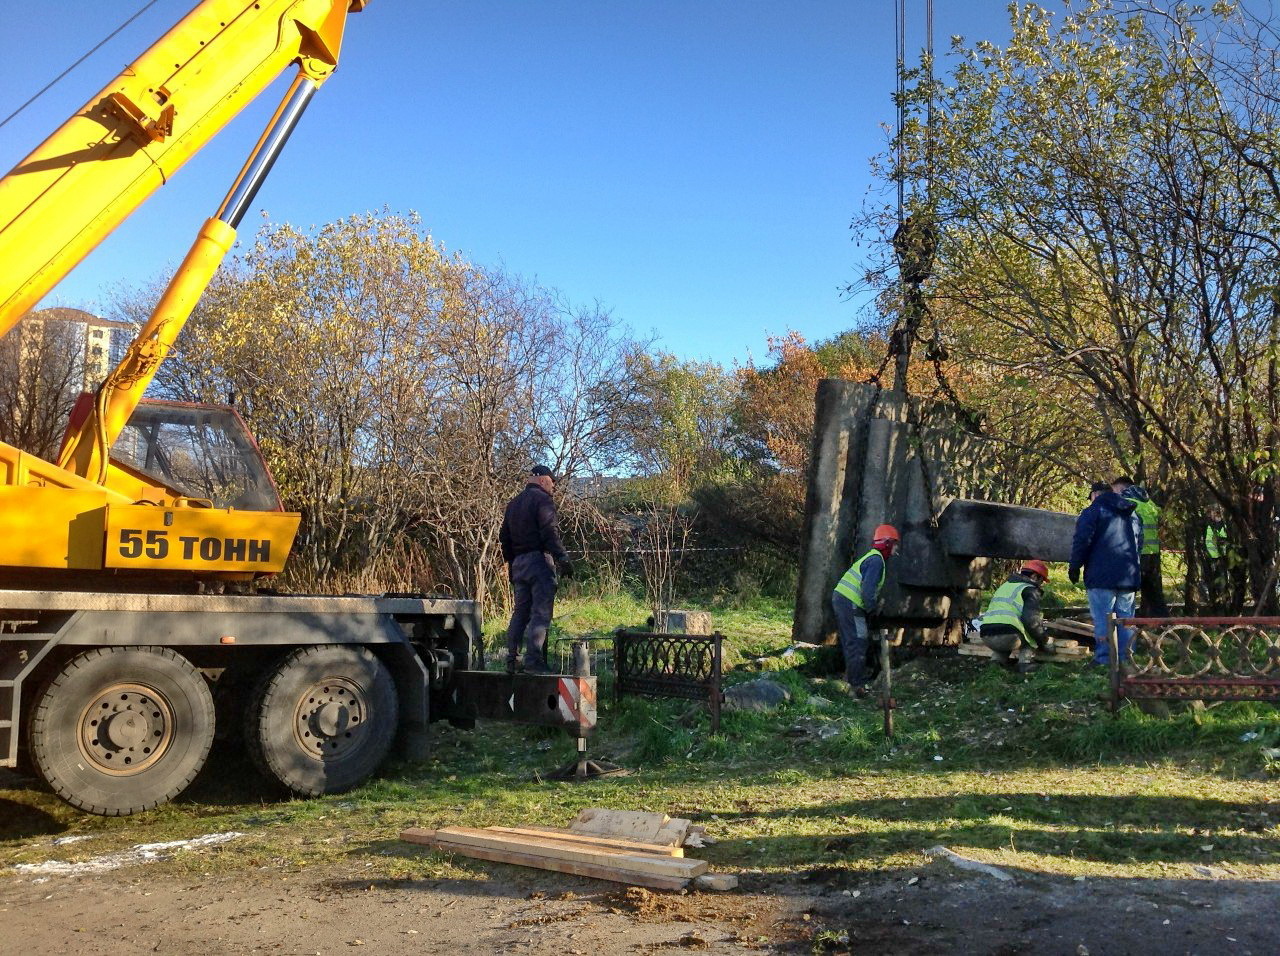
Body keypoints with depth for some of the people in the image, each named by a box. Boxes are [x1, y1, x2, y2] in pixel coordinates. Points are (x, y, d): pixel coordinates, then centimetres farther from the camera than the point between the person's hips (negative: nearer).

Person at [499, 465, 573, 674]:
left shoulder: (513, 503, 20)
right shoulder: (542, 499, -6)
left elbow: (504, 537, 21)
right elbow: (550, 533, -17)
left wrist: (510, 562, 25)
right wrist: (563, 559, -18)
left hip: (518, 563, 8)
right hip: (539, 561, -8)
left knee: (520, 612, 12)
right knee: (541, 613, -8)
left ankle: (512, 661, 11)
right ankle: (534, 661, -14)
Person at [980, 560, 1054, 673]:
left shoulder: (1005, 586, 29)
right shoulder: (1030, 590, 4)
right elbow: (1031, 620, -9)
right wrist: (1045, 642, 5)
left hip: (986, 637, 7)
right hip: (1008, 636, -7)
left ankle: (998, 658, 13)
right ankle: (1025, 662, 2)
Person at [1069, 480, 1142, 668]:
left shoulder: (1092, 511, -3)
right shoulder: (1133, 514, 20)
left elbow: (1081, 541, -10)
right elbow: (1139, 544, 26)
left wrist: (1074, 567, -1)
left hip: (1102, 575, -7)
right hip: (1129, 575, 7)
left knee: (1103, 618, -6)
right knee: (1125, 617, 9)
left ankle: (1104, 658, -10)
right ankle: (1126, 658, 9)